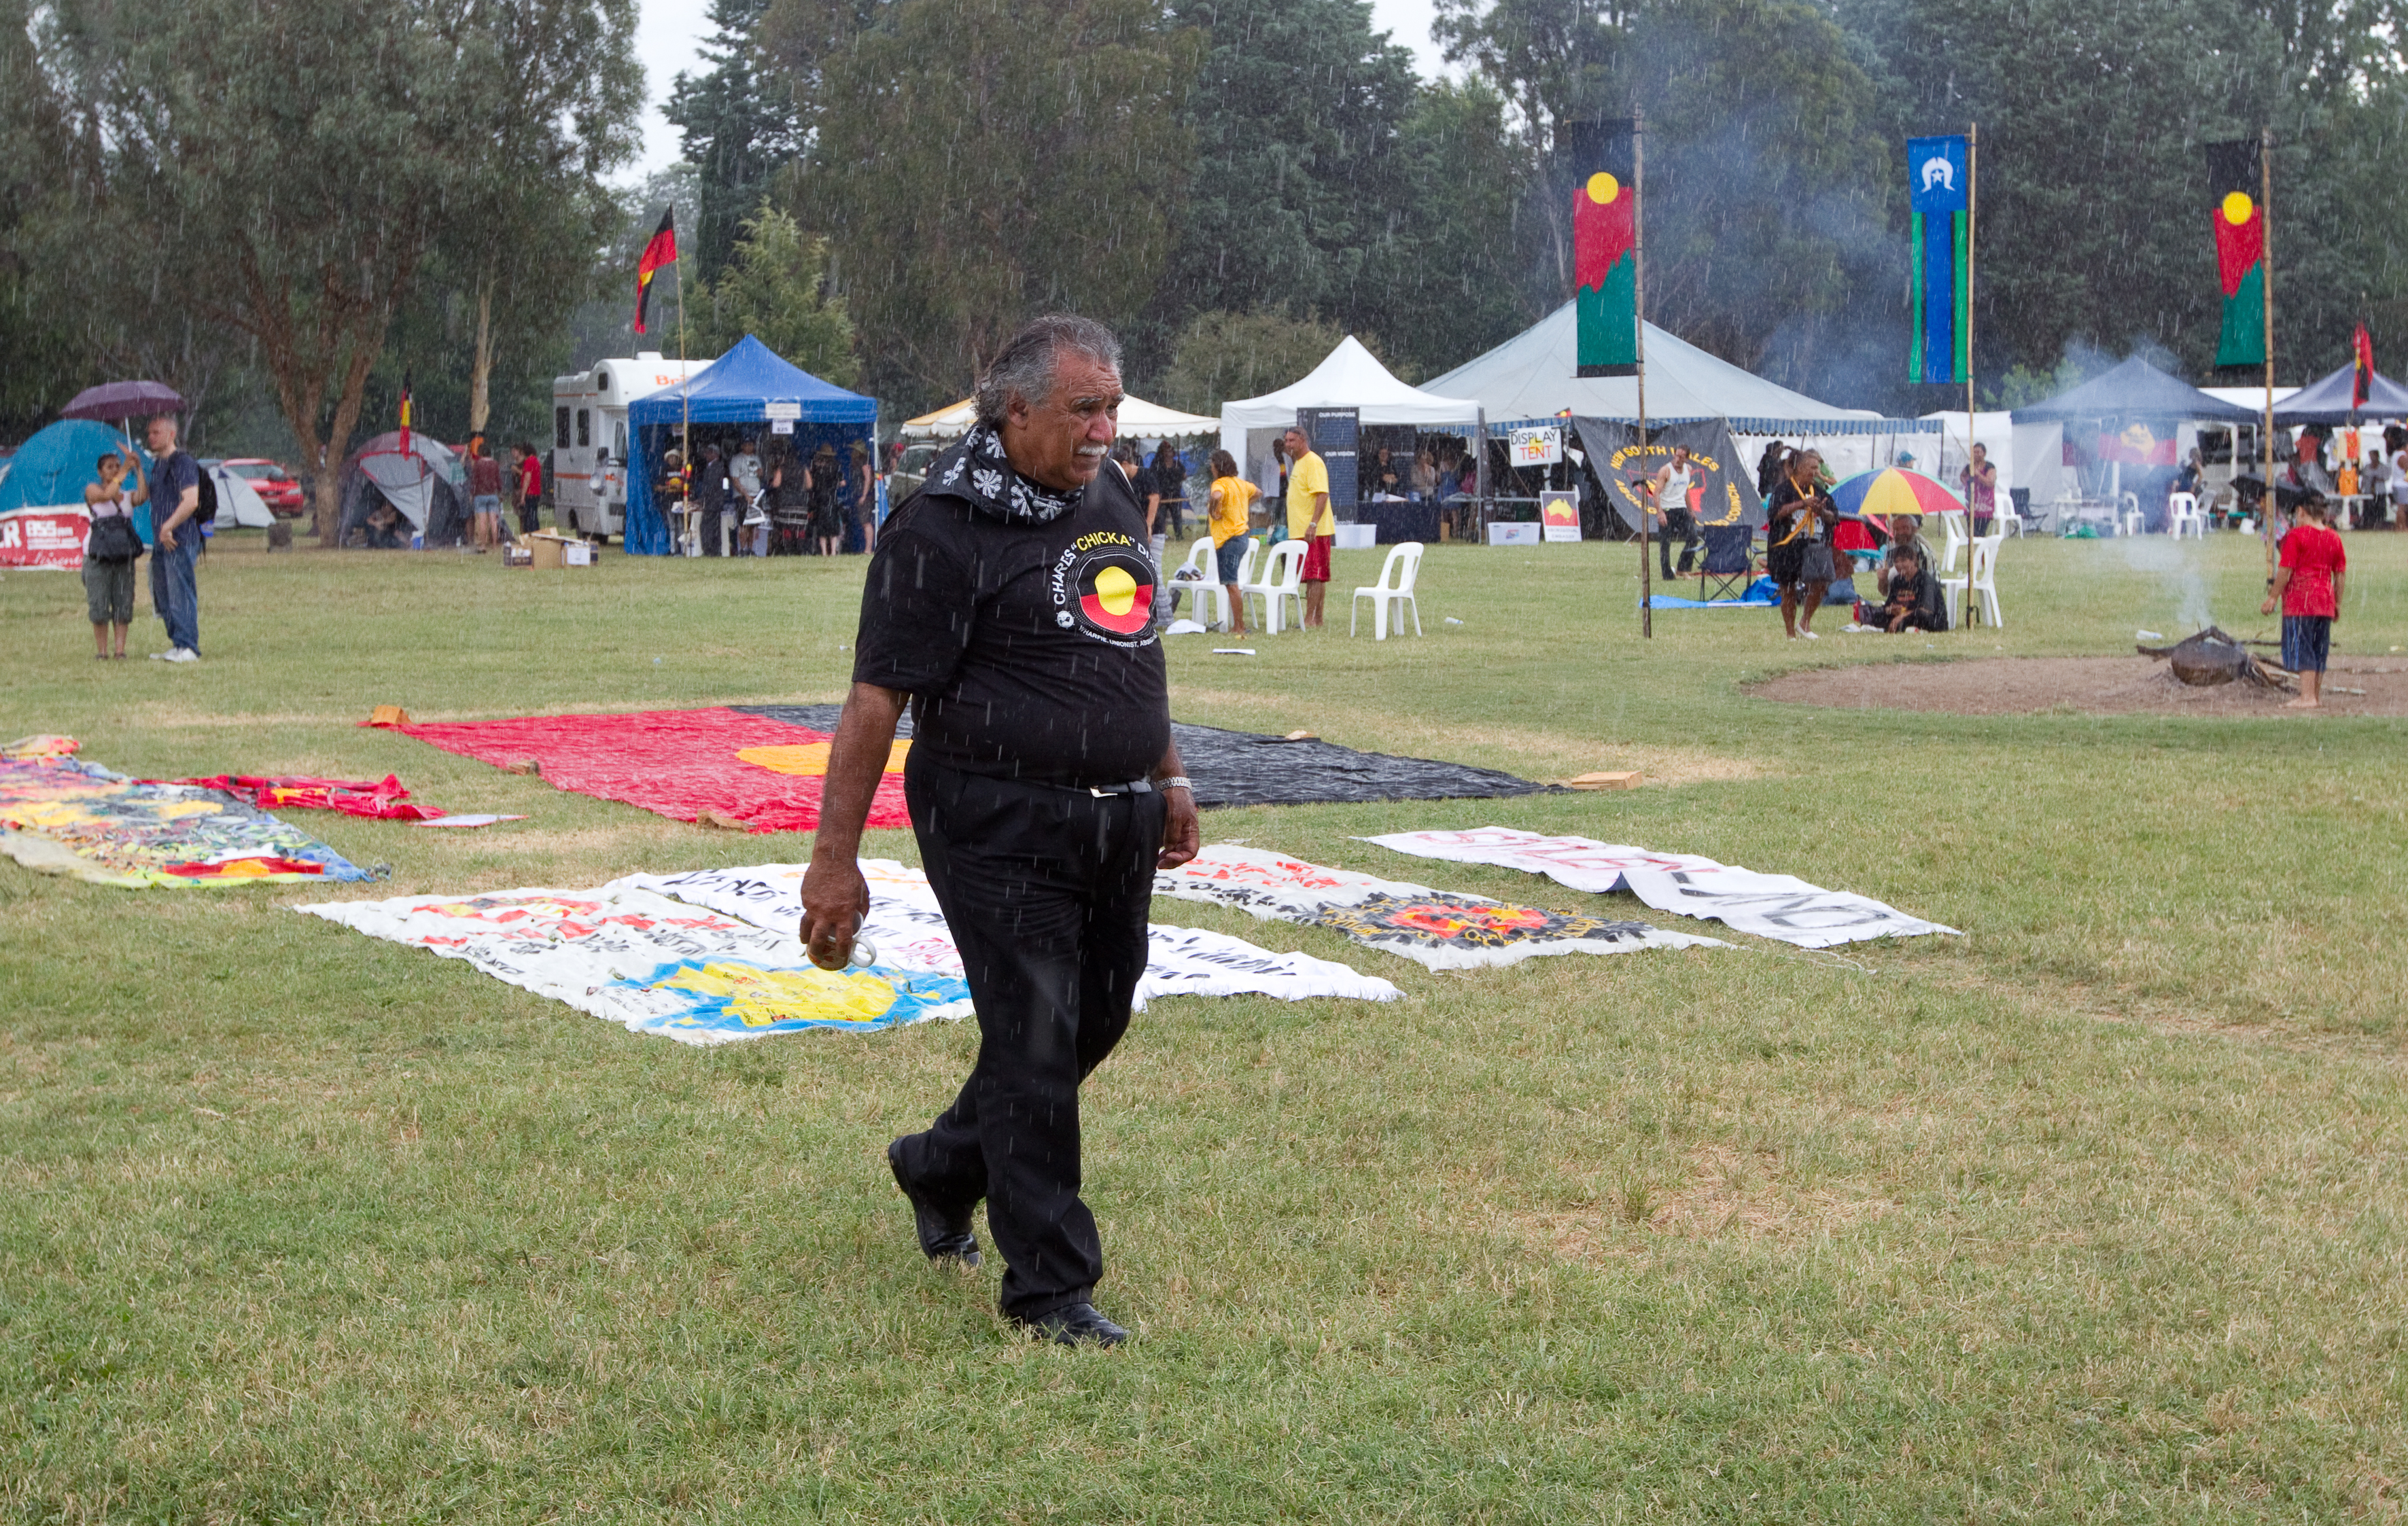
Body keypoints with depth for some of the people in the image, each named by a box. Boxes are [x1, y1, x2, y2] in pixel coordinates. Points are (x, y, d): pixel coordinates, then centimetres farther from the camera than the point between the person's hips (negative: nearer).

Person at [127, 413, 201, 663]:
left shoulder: (183, 463, -11)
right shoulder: (157, 464, 19)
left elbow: (191, 502, -21)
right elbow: (143, 497, 33)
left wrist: (168, 527, -22)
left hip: (180, 541, -10)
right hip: (161, 542, 10)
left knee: (180, 593, -11)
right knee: (163, 599, 12)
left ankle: (187, 647, -11)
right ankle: (176, 644, 18)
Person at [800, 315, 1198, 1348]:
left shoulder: (1112, 497, 12)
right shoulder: (943, 529, -14)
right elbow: (876, 700, -15)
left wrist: (1167, 777, 25)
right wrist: (834, 863, -17)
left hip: (1116, 824, 8)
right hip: (1001, 827, -8)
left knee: (1095, 1024, 15)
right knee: (1035, 1044, -5)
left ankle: (940, 1169, 39)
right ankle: (1050, 1290, 5)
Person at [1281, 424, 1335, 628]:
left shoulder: (1313, 462, -12)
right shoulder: (1298, 463, 18)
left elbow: (1322, 494, -21)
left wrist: (1313, 524, -27)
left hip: (1313, 531, -10)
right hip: (1300, 531, 10)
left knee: (1314, 576, -9)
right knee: (1315, 577, 10)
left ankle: (1310, 620, -12)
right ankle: (1317, 620, 12)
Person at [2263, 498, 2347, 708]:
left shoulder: (2296, 535, -9)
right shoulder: (2333, 538, 9)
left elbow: (2286, 570, -13)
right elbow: (2341, 574, 11)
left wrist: (2273, 597, -7)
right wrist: (2338, 603, 18)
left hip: (2300, 599, -6)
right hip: (2325, 601, 6)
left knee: (2301, 649, -5)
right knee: (2319, 651, 13)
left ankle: (2307, 696, -11)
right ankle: (2317, 695, 19)